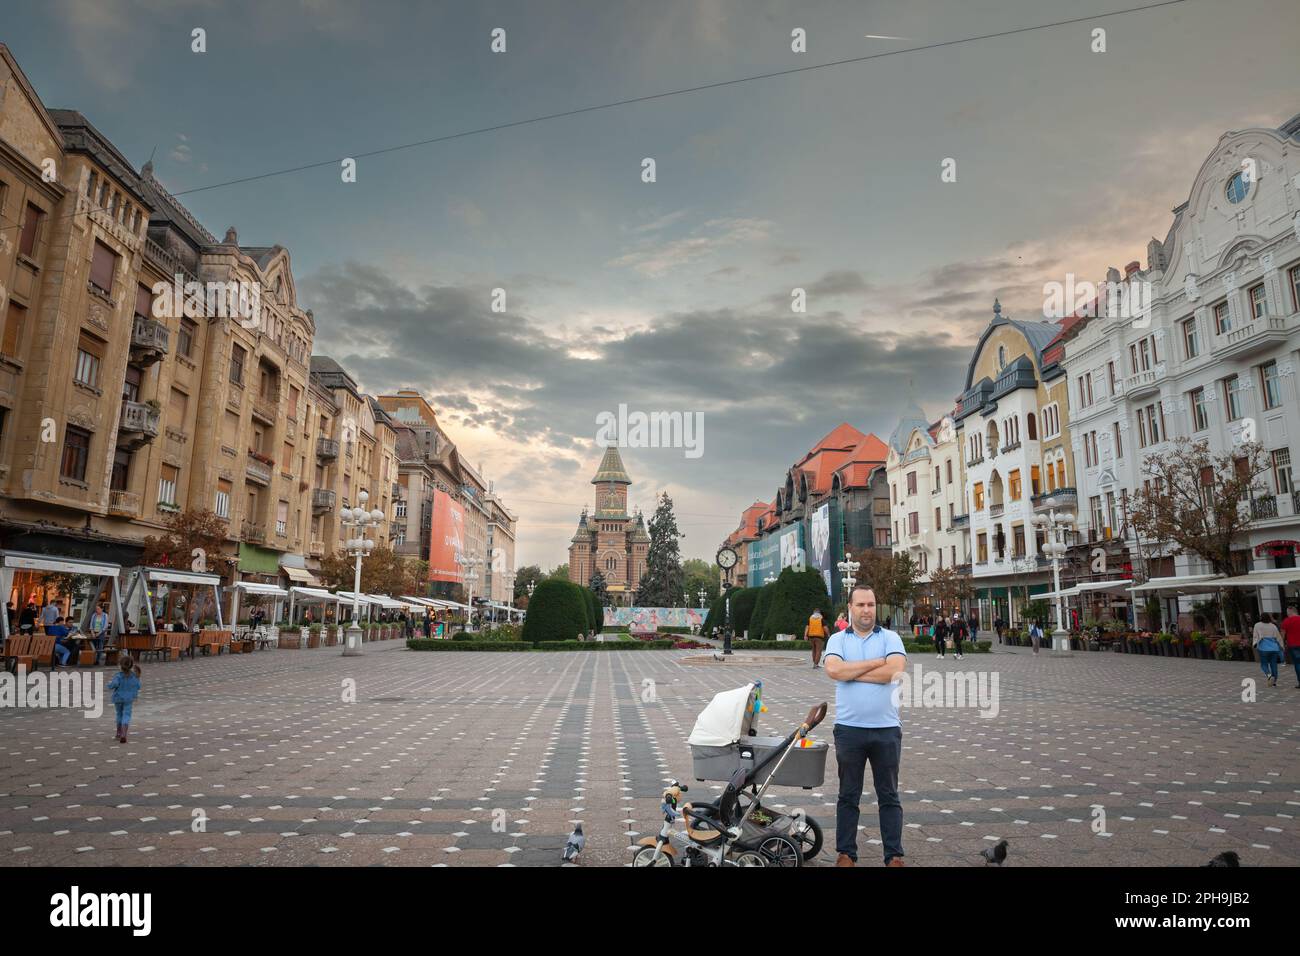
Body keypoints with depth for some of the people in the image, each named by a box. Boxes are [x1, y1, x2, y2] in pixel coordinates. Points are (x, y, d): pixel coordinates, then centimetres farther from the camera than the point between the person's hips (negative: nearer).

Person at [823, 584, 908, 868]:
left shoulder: (890, 638, 3)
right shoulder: (838, 640, 4)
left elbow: (895, 670, -15)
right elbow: (833, 669, -15)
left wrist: (851, 671, -10)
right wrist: (875, 663, -11)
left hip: (886, 728, 0)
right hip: (849, 728, 0)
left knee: (889, 796, 10)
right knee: (848, 796, 10)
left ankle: (894, 855, 19)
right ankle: (846, 853, 21)